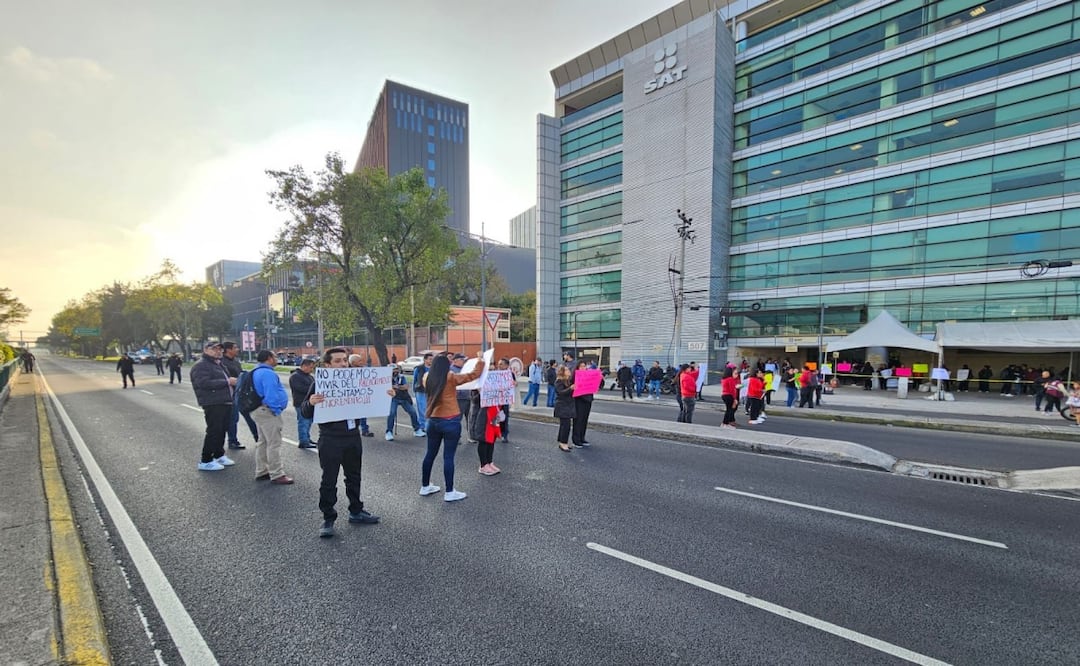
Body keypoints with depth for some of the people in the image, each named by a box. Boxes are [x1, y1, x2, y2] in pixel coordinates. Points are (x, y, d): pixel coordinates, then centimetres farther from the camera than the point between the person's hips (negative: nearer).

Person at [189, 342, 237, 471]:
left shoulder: (218, 364, 22)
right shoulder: (201, 365, -9)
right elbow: (204, 383, -23)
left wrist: (231, 381, 12)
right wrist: (227, 382, -21)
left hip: (225, 403, 9)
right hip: (213, 404, -9)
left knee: (222, 430, 16)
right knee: (213, 431, -6)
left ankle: (219, 455, 30)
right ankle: (206, 461, 4)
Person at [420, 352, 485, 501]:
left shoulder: (427, 378, 3)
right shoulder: (451, 378, -10)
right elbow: (474, 374, -6)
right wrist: (480, 361, 9)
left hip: (433, 421, 6)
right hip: (450, 422, -6)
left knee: (430, 454, 17)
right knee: (448, 456, -1)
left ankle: (425, 487, 29)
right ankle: (449, 492, 6)